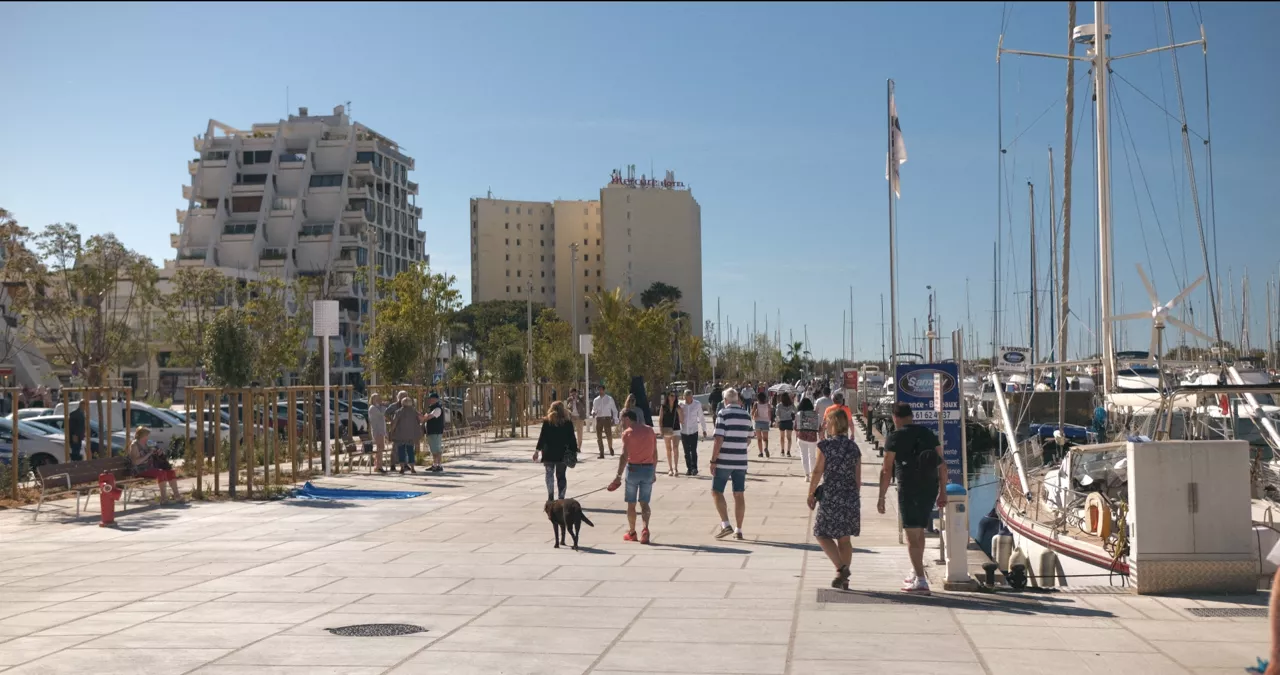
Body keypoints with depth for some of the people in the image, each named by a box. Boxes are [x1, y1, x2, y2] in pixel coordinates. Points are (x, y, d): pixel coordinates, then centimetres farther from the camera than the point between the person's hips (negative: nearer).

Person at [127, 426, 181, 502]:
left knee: (171, 471, -6)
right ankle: (163, 497, -27)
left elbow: (152, 457, 27)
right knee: (161, 472, -30)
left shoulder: (145, 444, 16)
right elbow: (136, 462, -21)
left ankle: (176, 494, -8)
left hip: (151, 467, 9)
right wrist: (149, 454, -21)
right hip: (141, 470, -9)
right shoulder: (134, 445, -10)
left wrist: (158, 453, 6)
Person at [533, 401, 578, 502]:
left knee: (549, 474, 10)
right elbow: (572, 438, -1)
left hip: (549, 453, -1)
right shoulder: (568, 423, -2)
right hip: (563, 454, 1)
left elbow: (542, 437, -4)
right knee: (561, 475, 8)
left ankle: (550, 496, -3)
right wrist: (574, 451, 6)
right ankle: (561, 497, 4)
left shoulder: (547, 422, -4)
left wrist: (537, 451, 1)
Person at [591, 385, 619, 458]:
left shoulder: (609, 399, 4)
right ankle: (601, 453, 5)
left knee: (609, 435, -11)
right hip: (599, 418, 3)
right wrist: (593, 412, -7)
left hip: (607, 418, -3)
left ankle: (610, 447, 18)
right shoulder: (596, 400, 10)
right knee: (599, 437, 0)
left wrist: (614, 419, -2)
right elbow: (594, 409, 16)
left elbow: (614, 410, 7)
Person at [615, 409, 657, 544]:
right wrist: (654, 471, 17)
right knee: (644, 503, 8)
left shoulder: (627, 432, -7)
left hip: (633, 468, -4)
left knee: (631, 503, 10)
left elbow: (624, 455, -15)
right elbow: (655, 453, 9)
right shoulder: (650, 430, 7)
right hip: (648, 468, 4)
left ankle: (631, 533, 19)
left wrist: (619, 475, -14)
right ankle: (645, 529, -12)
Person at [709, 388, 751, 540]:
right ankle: (738, 530, 10)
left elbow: (719, 440, -15)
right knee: (739, 495, 8)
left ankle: (725, 524, -9)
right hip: (741, 461, 5)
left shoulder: (723, 414, -9)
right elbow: (748, 440, 15)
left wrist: (713, 461, -11)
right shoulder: (746, 415, 8)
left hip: (724, 461, -5)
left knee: (716, 492, 4)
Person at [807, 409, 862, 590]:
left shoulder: (825, 445, -8)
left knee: (822, 534, 8)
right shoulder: (854, 447, 5)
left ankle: (841, 567, -9)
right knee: (844, 538, 13)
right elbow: (858, 478, 8)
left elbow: (818, 472, -7)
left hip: (830, 497, -5)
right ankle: (844, 579, 15)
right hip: (851, 497, 5)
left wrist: (811, 494, 4)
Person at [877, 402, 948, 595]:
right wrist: (942, 492, 15)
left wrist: (881, 497, -4)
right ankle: (915, 574, 32)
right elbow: (942, 464, 10)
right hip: (930, 488, 6)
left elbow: (886, 470, -9)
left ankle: (921, 581, -6)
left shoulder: (895, 438, -6)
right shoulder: (928, 434, 10)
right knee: (919, 531, 21)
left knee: (912, 535, -2)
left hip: (909, 490, -6)